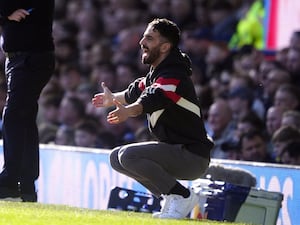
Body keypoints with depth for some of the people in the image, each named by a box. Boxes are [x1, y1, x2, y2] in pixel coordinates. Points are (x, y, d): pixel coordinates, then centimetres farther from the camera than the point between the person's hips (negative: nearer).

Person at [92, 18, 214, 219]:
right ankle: (171, 199, 9)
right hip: (177, 153, 10)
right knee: (117, 157, 10)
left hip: (192, 157, -10)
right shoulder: (155, 74, 11)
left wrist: (128, 111, -60)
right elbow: (137, 91, 34)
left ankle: (182, 196, -13)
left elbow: (153, 99, -41)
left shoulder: (173, 76, -19)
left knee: (129, 155, -23)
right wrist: (113, 98, 52)